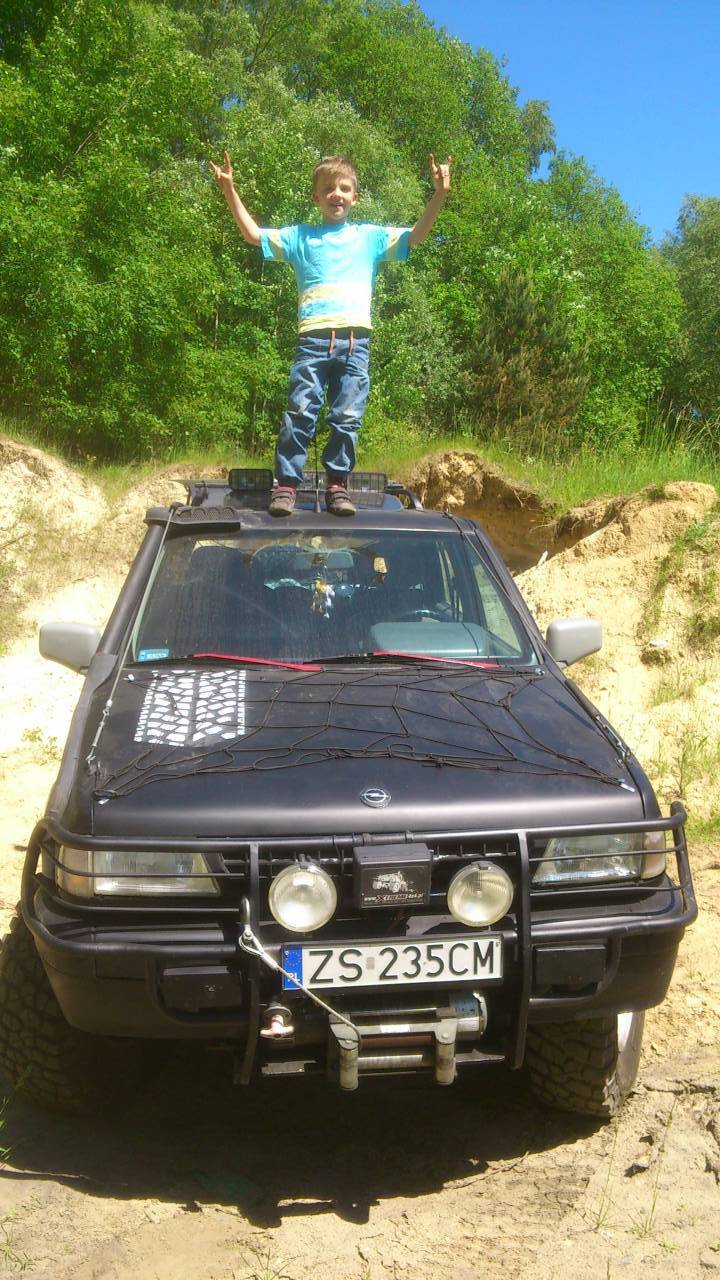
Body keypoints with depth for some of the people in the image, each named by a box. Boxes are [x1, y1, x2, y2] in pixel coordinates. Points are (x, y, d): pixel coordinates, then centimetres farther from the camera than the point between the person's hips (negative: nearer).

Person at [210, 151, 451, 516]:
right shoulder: (299, 236, 17)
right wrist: (230, 191, 4)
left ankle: (337, 485, 7)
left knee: (348, 417, -1)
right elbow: (253, 234, 13)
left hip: (356, 339, 1)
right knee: (300, 413, -7)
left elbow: (416, 235, 11)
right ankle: (286, 484, -4)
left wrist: (439, 195, -2)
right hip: (313, 338, -1)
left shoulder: (371, 237, 17)